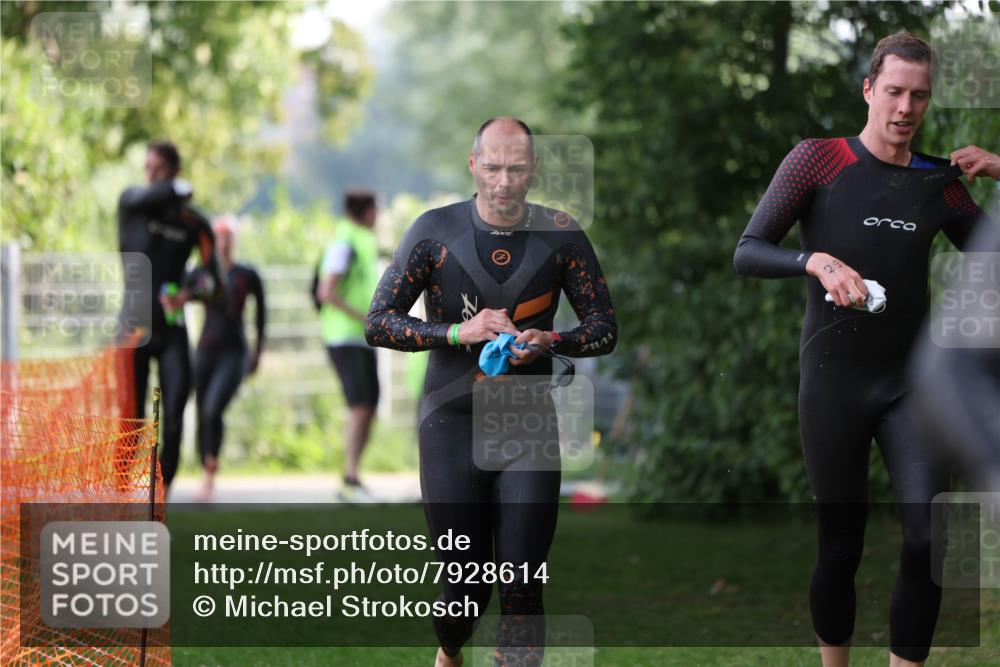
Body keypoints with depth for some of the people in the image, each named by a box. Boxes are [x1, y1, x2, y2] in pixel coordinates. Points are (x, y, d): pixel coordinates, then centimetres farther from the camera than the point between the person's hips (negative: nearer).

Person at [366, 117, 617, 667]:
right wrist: (459, 332, -18)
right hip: (452, 425, -1)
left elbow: (604, 329, 5)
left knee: (522, 589, -7)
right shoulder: (436, 231, -3)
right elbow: (378, 323, -4)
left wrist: (550, 341, -16)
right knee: (467, 587, 5)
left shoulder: (560, 236, 1)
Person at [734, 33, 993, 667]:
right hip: (834, 382, -2)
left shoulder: (939, 182, 7)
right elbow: (748, 253, -8)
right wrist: (817, 261, -28)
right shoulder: (818, 159, -3)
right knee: (841, 546, 4)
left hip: (911, 381, 2)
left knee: (929, 540, -12)